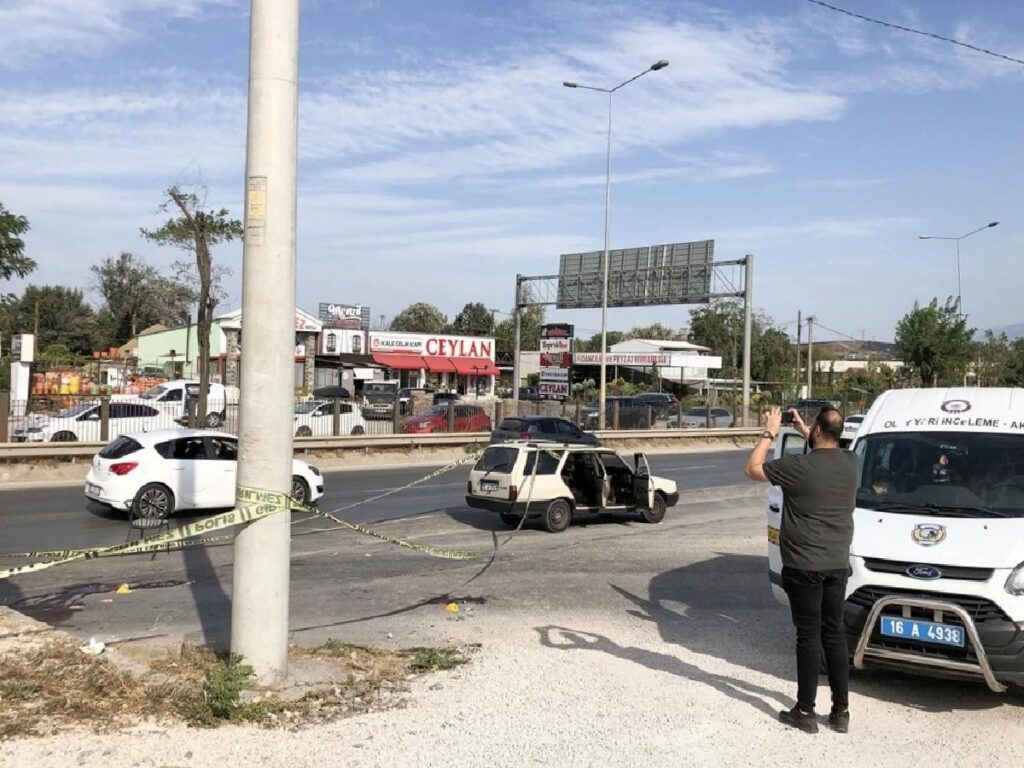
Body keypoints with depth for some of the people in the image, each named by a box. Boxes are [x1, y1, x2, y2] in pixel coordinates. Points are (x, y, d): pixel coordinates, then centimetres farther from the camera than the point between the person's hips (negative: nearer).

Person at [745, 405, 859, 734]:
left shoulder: (799, 466, -18)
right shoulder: (850, 463, -1)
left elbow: (753, 469, -4)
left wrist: (770, 433, 4)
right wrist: (803, 431, 24)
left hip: (804, 567, -5)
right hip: (838, 565, 5)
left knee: (809, 637, 2)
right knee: (834, 635, 13)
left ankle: (806, 711, 11)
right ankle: (841, 711, 19)